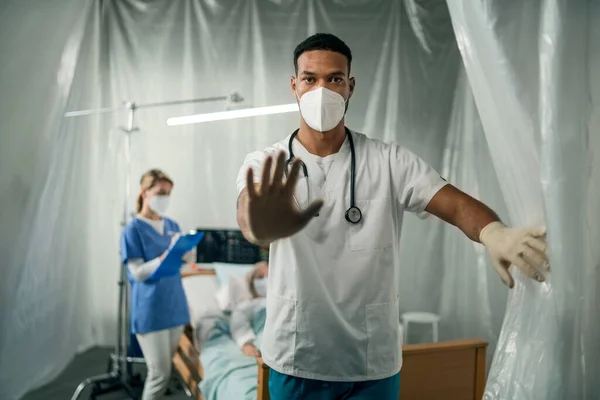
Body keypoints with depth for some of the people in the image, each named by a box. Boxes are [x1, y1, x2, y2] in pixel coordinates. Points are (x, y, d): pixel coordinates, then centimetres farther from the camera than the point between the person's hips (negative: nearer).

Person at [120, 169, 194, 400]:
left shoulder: (172, 226, 9)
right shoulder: (133, 229, -9)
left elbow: (188, 260, 12)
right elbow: (138, 273, -15)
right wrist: (167, 255, -27)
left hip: (174, 304, 6)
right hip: (150, 312, -6)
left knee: (165, 369, 14)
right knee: (160, 373, -4)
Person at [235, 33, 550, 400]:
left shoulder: (389, 161, -5)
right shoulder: (264, 165, -6)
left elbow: (457, 205, -16)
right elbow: (249, 210, -27)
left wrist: (494, 233, -38)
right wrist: (262, 225, -51)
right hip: (295, 361, 0)